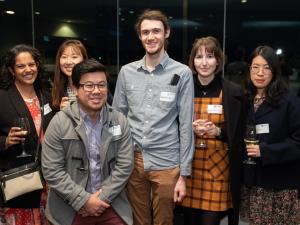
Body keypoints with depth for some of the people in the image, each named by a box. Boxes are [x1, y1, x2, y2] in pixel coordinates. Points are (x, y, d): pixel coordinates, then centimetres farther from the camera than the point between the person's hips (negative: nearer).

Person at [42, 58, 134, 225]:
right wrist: (84, 200, -14)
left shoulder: (120, 121, -3)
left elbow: (125, 166, -4)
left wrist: (102, 198, -11)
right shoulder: (59, 122, -9)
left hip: (111, 204, 2)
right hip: (70, 208, -1)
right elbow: (52, 170, -11)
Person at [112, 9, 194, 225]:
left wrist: (184, 173, -5)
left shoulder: (182, 73, -6)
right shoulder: (127, 72, 3)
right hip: (132, 160, 2)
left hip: (166, 163, -2)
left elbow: (186, 125, -5)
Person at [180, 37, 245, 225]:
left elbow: (238, 135, 1)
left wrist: (218, 131, -17)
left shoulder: (233, 92, -3)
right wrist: (190, 128, -11)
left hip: (218, 166, -2)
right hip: (189, 164, 2)